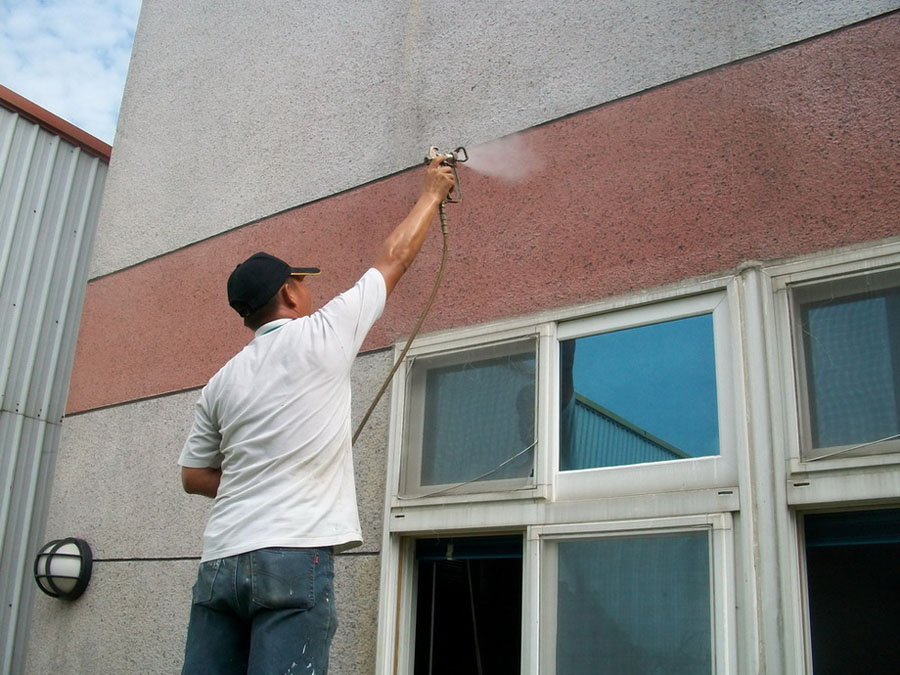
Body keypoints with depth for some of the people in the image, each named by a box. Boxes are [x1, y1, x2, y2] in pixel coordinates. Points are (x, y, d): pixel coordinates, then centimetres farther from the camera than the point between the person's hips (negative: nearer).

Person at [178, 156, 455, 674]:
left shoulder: (222, 382, 15)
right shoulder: (320, 335, 2)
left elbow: (193, 475, 22)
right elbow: (394, 259, 13)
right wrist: (433, 192, 26)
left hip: (220, 561, 6)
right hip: (294, 557, -6)